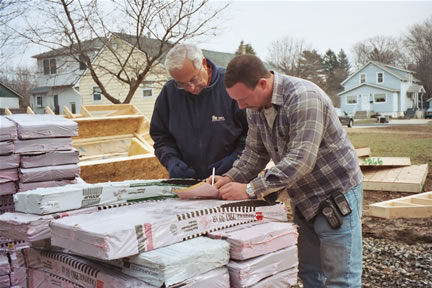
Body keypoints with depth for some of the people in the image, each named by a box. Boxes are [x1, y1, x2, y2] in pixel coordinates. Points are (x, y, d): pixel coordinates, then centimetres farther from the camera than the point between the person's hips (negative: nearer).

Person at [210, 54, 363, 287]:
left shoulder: (303, 98, -27)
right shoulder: (255, 107, -1)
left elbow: (300, 159, -32)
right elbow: (255, 152, 5)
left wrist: (250, 189, -33)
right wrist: (230, 178, -11)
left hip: (337, 195, -7)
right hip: (303, 199, 8)